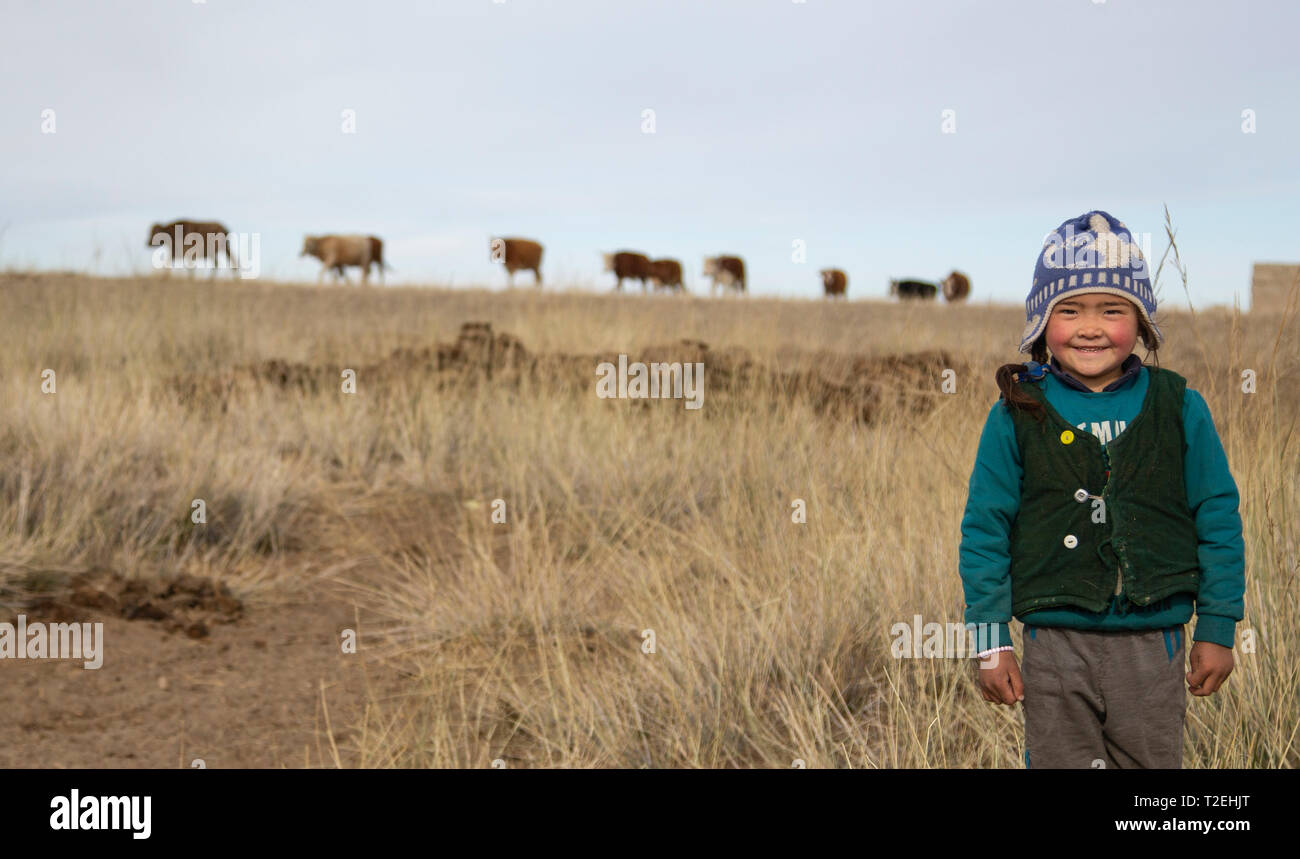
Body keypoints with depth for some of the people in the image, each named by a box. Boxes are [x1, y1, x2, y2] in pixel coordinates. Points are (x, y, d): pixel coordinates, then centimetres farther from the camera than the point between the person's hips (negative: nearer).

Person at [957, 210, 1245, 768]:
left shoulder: (1180, 409, 1)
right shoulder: (1016, 416, -2)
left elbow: (1218, 520, 6)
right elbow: (985, 530, 2)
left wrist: (1218, 629, 4)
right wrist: (991, 642, -1)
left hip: (1153, 644, 1)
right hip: (1056, 644, -1)